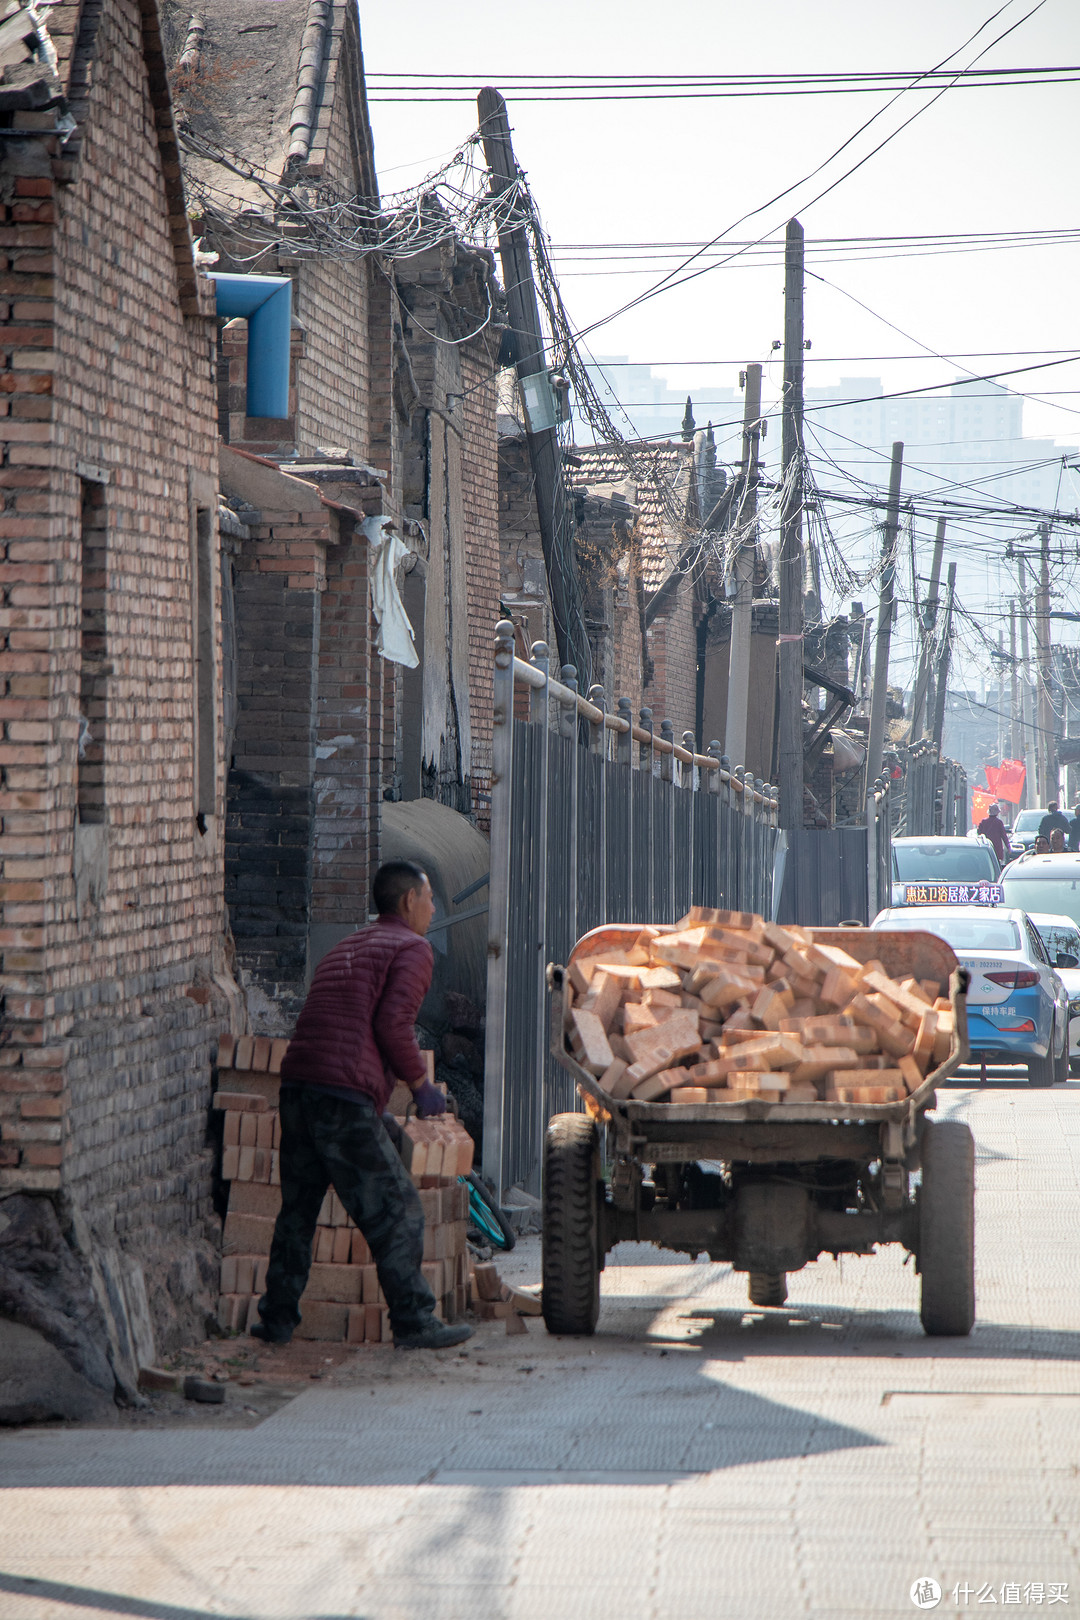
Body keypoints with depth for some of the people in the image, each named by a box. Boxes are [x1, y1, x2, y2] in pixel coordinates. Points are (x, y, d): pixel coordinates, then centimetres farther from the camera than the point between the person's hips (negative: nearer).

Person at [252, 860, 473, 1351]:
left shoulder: (346, 948, 28)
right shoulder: (412, 949, 3)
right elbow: (393, 1022, -12)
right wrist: (421, 1084, 1)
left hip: (296, 1086, 8)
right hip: (346, 1098, -8)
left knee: (298, 1207, 17)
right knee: (396, 1211, -1)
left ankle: (277, 1318, 18)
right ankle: (414, 1321, -1)